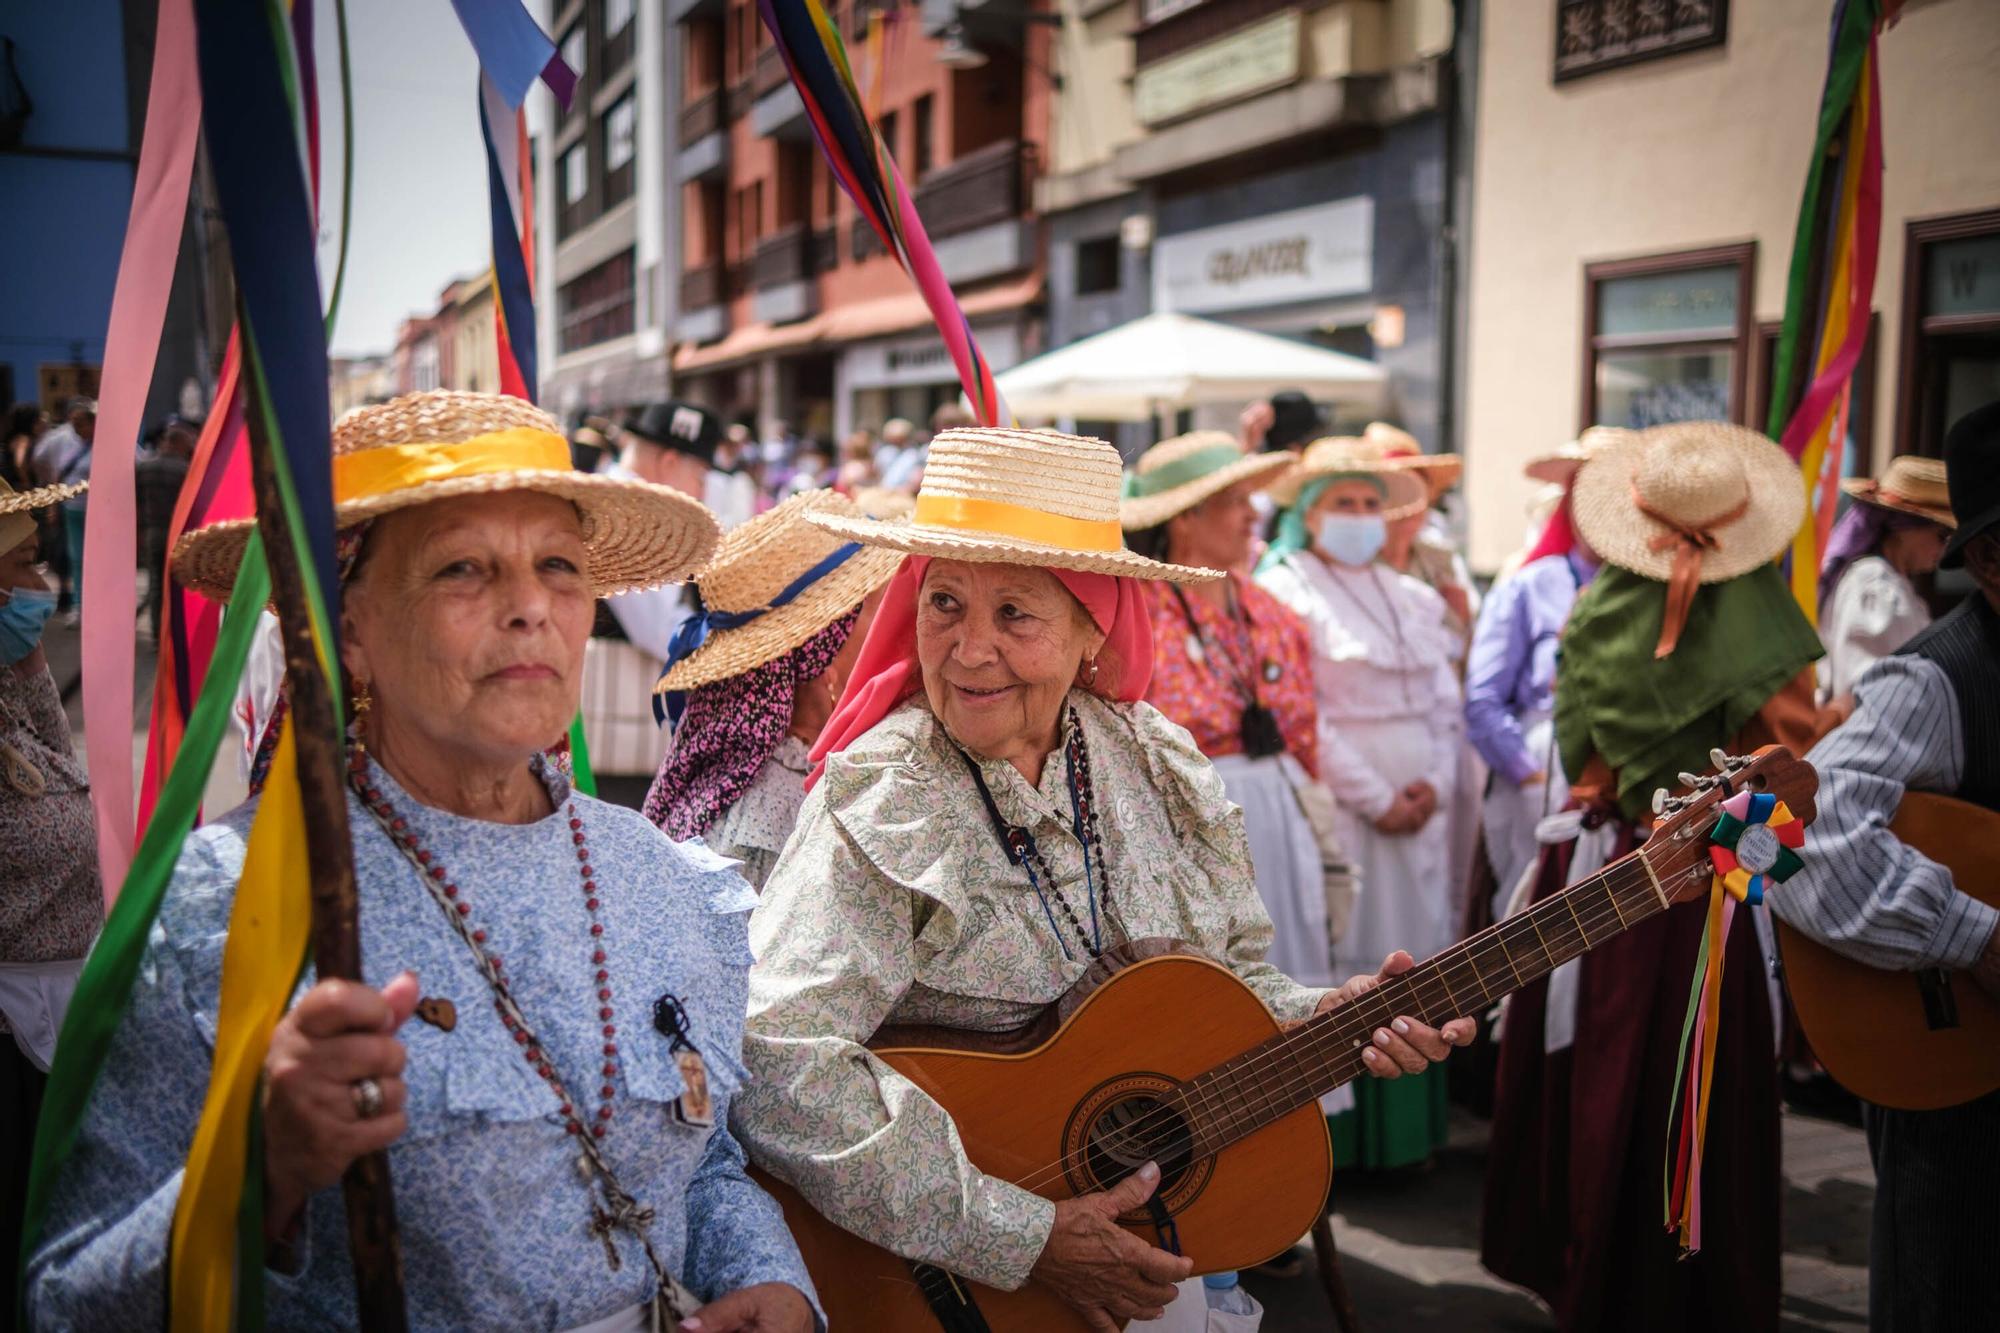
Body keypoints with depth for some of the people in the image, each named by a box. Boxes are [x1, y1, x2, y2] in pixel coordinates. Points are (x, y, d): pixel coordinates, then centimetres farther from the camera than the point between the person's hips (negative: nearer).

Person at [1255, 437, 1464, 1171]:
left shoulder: (1414, 599, 16)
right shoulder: (1284, 592, -4)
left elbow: (1446, 705, 14)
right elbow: (1301, 720, -11)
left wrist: (1436, 784, -2)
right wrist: (1376, 799, -11)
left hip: (1419, 810, 6)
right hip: (1337, 811, -6)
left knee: (1414, 956, 8)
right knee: (1343, 966, -4)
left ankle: (1407, 1130, 18)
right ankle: (1340, 1137, 5)